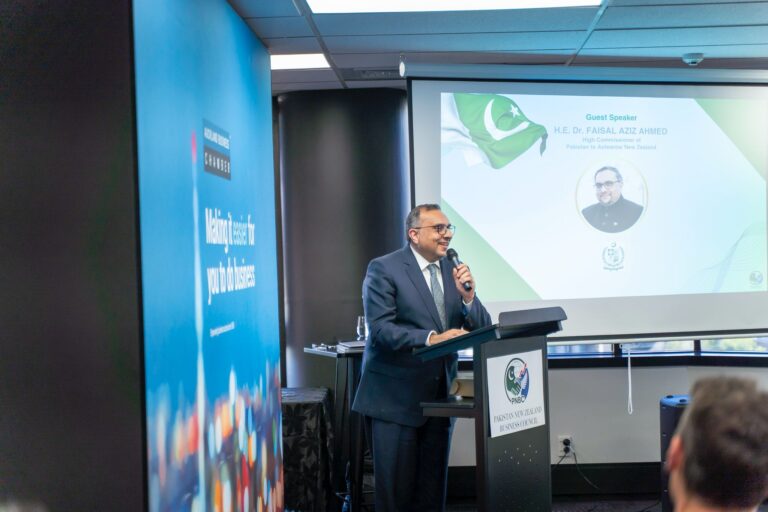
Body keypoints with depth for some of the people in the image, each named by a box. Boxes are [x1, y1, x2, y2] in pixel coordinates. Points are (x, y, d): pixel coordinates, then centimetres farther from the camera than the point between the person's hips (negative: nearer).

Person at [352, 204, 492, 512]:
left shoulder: (453, 271, 9)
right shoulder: (384, 269, -7)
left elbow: (482, 328, 7)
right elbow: (380, 328, -18)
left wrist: (468, 296, -12)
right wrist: (431, 338, -29)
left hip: (439, 394, 5)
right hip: (395, 397, -5)